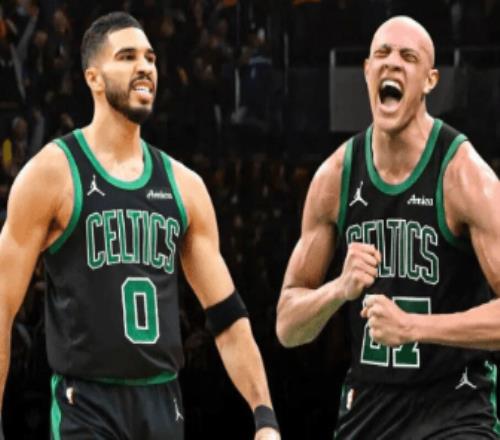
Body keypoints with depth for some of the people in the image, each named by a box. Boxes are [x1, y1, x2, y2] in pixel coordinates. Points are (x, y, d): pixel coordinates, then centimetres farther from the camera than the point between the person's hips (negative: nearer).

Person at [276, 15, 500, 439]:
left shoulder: (463, 173, -12)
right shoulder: (335, 177, 2)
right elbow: (288, 327, 5)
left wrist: (413, 326, -27)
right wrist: (339, 289, -15)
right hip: (367, 403, 5)